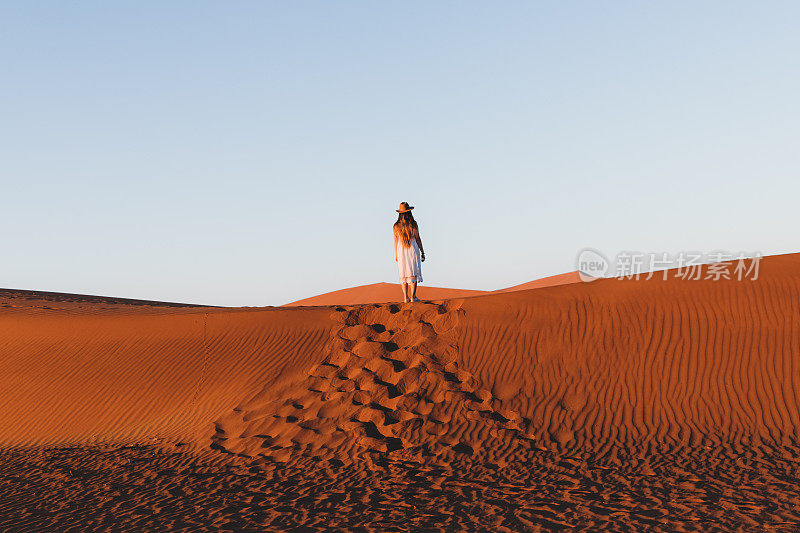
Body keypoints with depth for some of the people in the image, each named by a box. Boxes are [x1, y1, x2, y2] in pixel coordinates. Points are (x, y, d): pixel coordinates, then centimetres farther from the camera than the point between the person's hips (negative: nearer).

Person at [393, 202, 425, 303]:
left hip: (401, 251, 2)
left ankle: (406, 297, 5)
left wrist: (396, 255, 12)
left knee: (404, 275, 8)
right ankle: (413, 296, -4)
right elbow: (418, 239, -3)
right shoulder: (413, 224, -8)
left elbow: (396, 241, 2)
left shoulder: (396, 226, -3)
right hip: (413, 250, -2)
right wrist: (422, 252, 6)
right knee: (414, 274, 2)